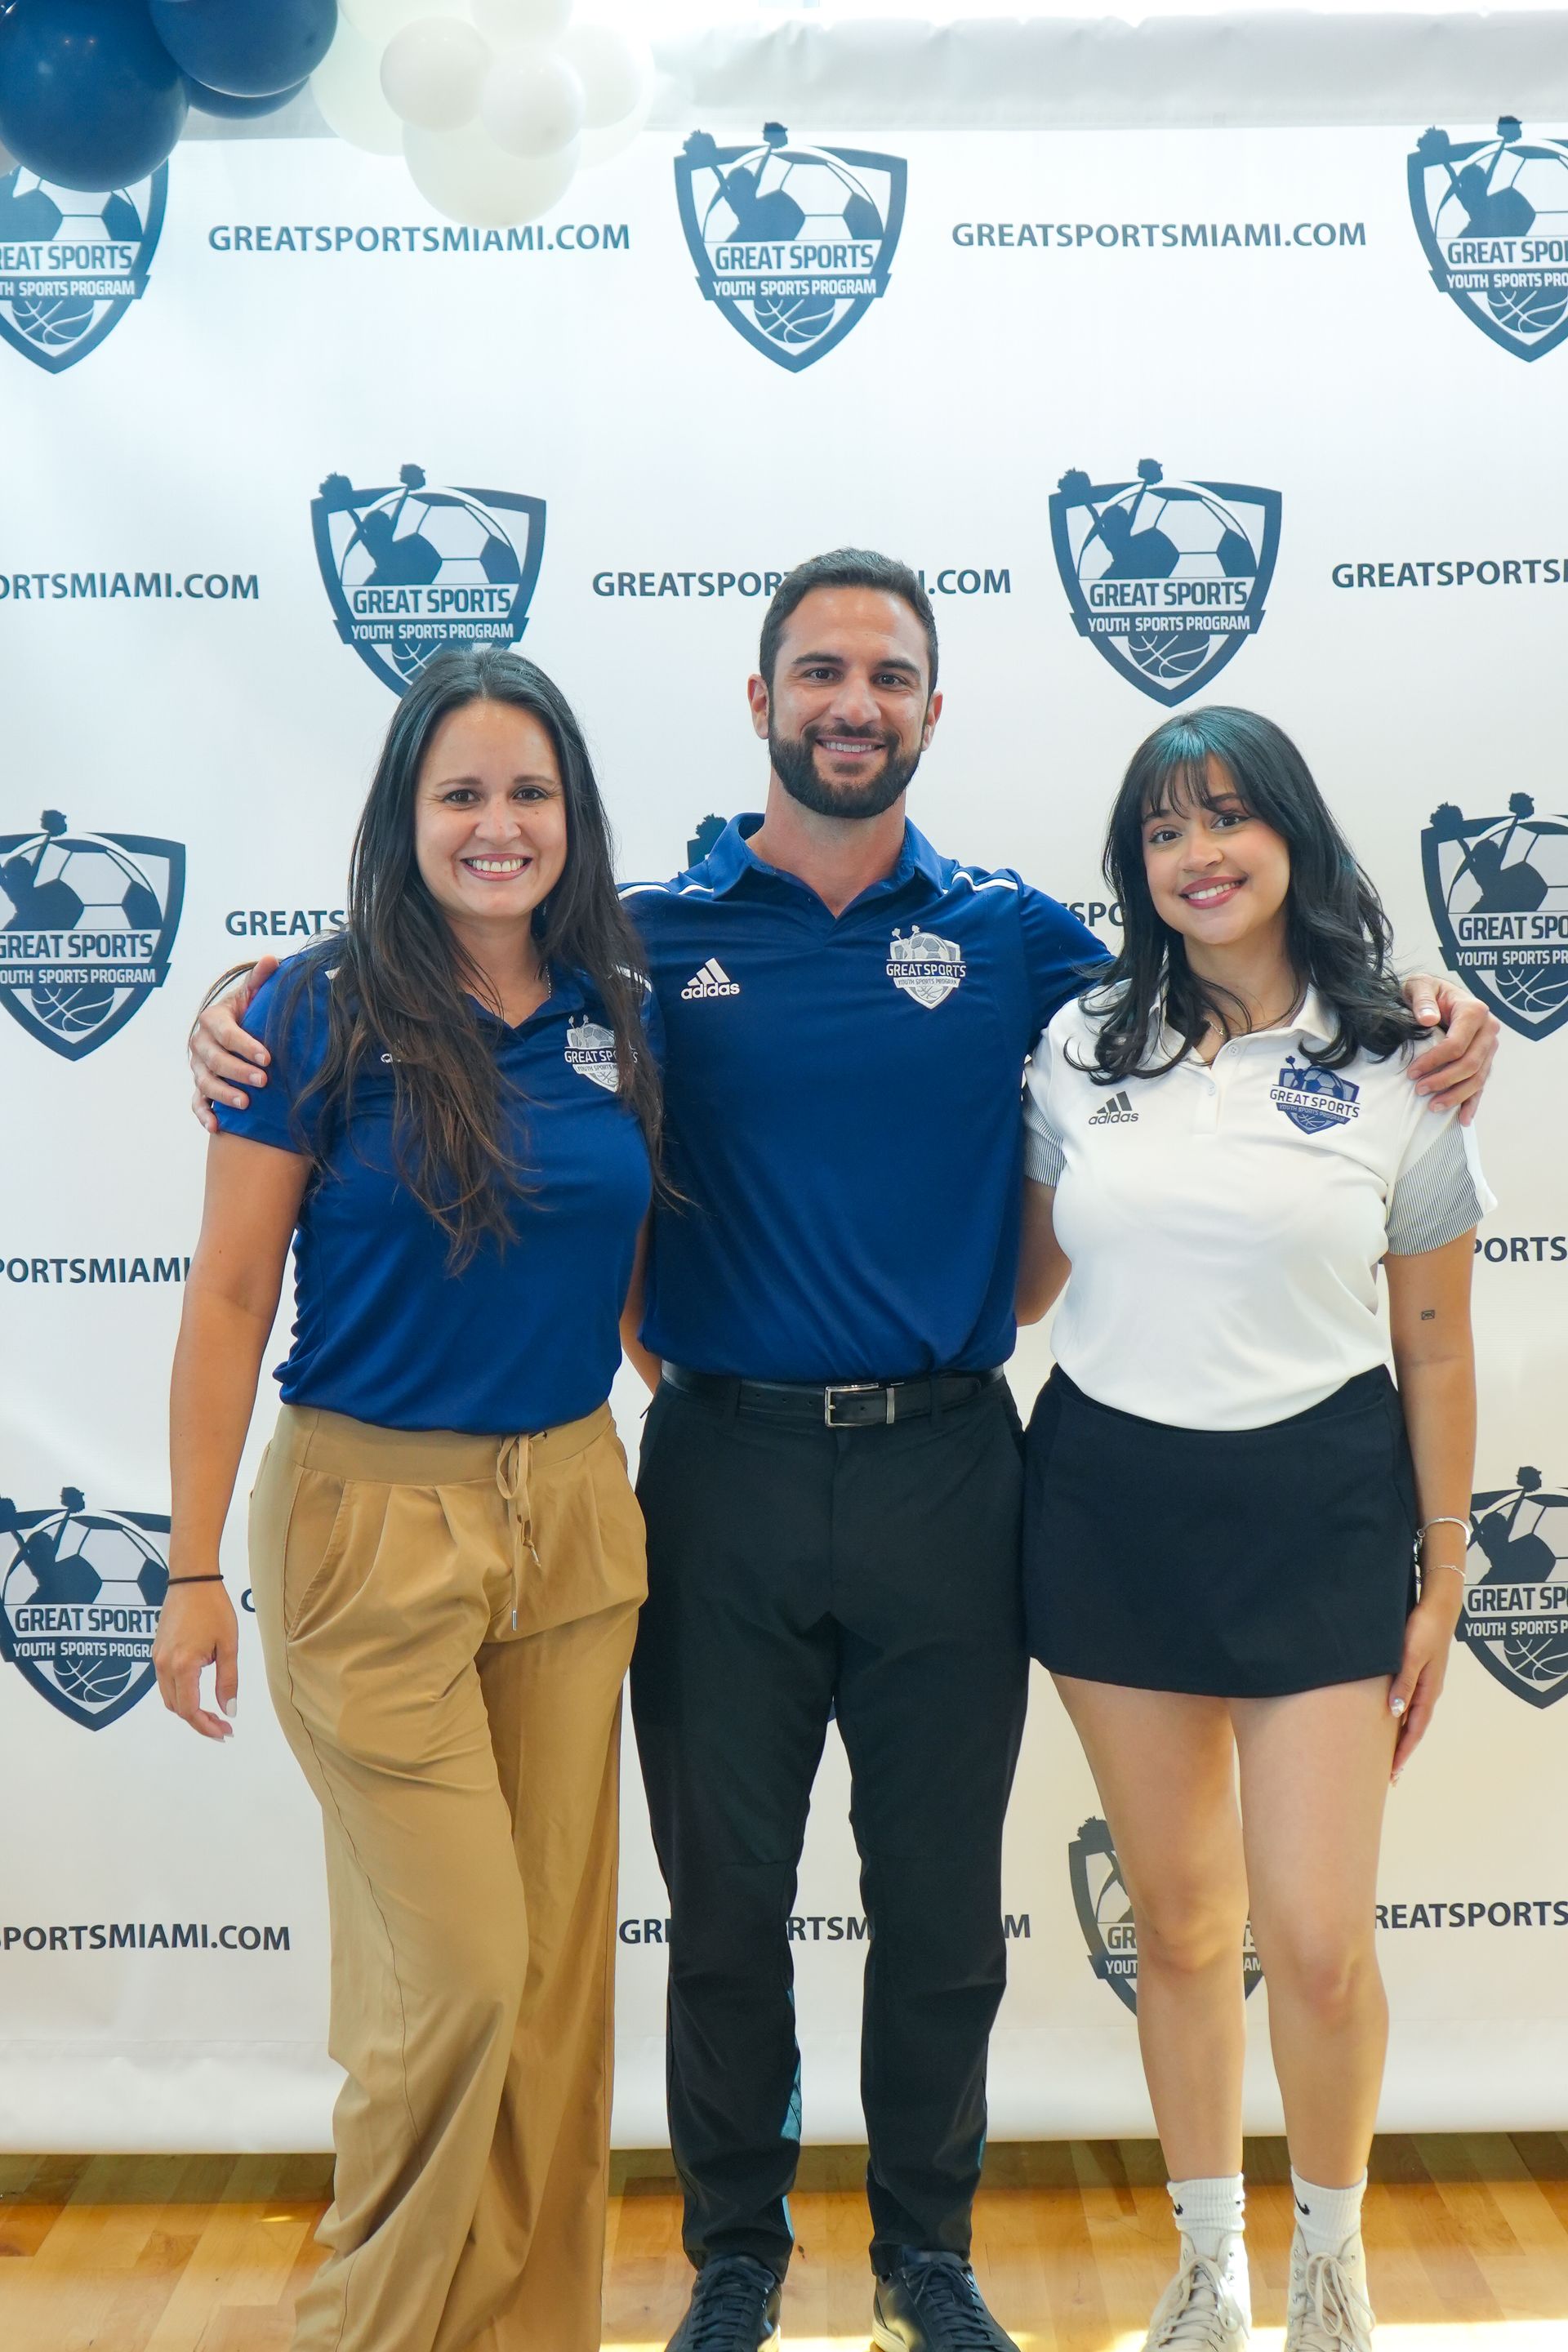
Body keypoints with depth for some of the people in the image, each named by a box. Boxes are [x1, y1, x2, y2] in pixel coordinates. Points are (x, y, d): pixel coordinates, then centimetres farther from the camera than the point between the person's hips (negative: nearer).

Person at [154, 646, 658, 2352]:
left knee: (561, 1958, 11)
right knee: (456, 1970, -2)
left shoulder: (613, 1018, 5)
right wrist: (194, 1571, -8)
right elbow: (228, 1297, -7)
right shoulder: (322, 1015, -8)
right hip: (373, 1519, -4)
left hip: (573, 1513, 4)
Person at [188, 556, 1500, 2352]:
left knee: (941, 1903, 13)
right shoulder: (654, 937, 2)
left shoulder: (1012, 937, 4)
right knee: (724, 1896, 13)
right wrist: (256, 1021, -9)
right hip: (723, 1474, 0)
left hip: (942, 1467, 1)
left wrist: (1410, 1015, -3)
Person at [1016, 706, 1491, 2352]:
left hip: (1317, 1507, -2)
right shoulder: (1083, 1046, 3)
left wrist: (1439, 1584, 3)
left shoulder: (1392, 1073, -2)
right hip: (1110, 1497, 2)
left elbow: (1435, 1353, 2)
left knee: (1318, 1944, -2)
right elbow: (1026, 1280, 13)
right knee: (1179, 1921, 11)